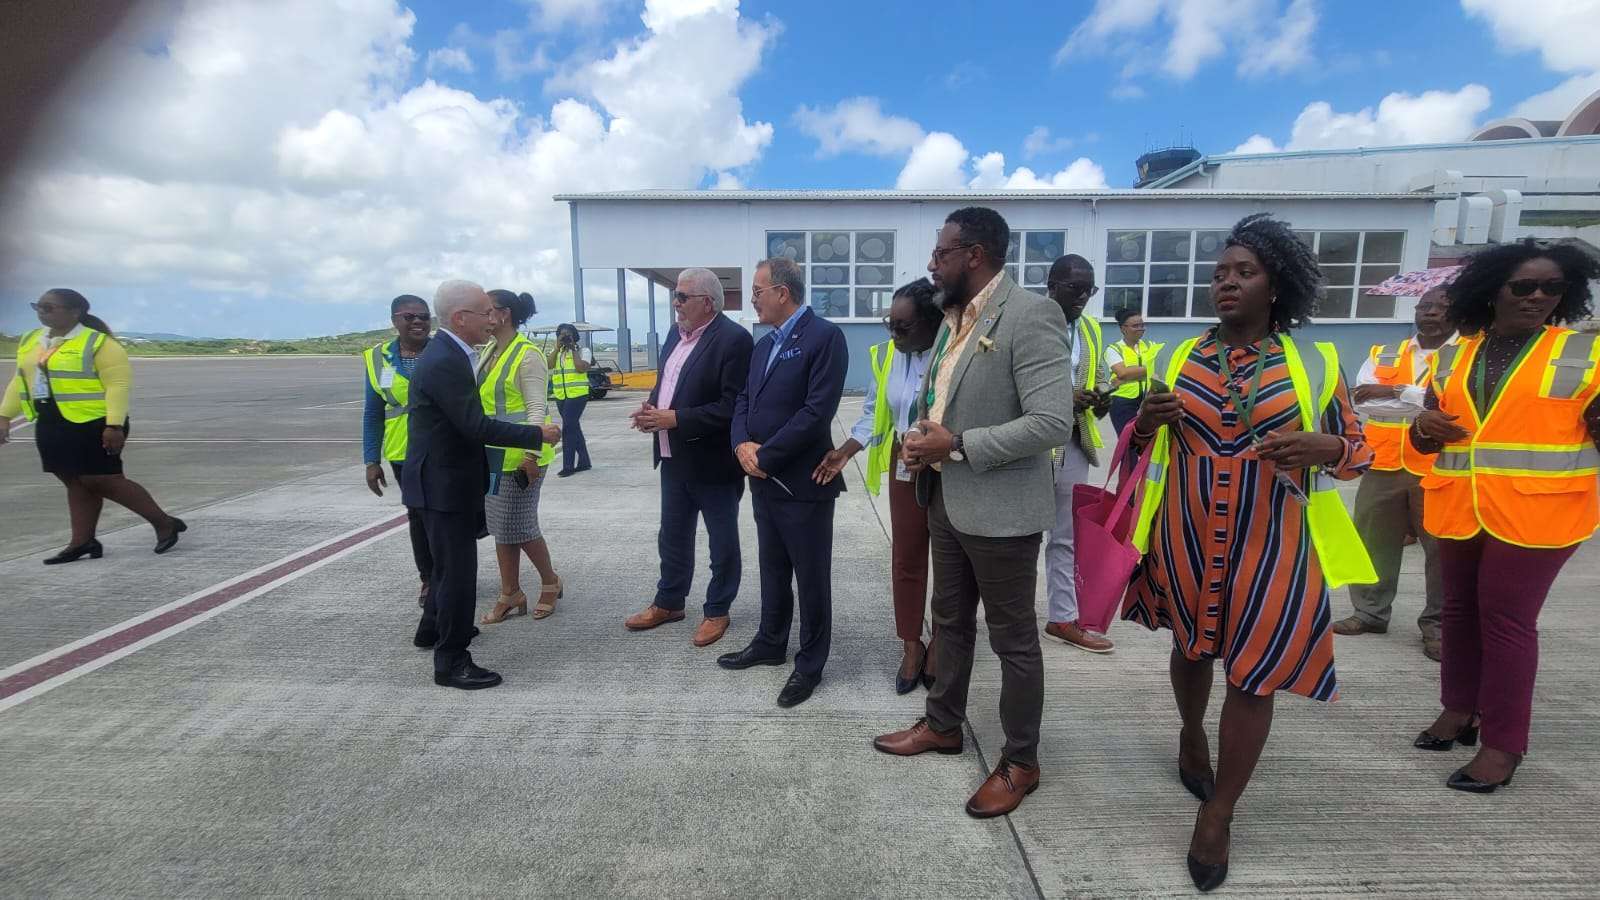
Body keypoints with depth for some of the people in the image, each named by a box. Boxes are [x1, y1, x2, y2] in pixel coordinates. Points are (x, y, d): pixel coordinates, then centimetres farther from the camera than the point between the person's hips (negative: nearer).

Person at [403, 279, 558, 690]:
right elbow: (475, 426, -28)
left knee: (449, 561, 25)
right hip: (444, 483, -11)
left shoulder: (450, 353, 8)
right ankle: (451, 661, 11)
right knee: (458, 570, -1)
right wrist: (537, 435, -21)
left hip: (448, 477, 11)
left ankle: (433, 629, 44)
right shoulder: (444, 362, -23)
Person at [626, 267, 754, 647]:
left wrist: (675, 419, -23)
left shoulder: (734, 339, -18)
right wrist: (651, 406, -3)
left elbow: (732, 406, -24)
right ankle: (669, 602, 37)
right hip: (674, 457, 8)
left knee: (722, 541, 10)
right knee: (672, 536, 20)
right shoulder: (677, 333, 9)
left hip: (713, 460, -8)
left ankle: (717, 611, 26)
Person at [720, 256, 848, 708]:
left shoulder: (825, 336, -13)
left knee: (811, 577, 7)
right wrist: (742, 444, -7)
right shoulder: (763, 344, 14)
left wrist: (765, 455, -17)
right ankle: (770, 643, 38)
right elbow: (743, 400, 13)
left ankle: (810, 664, 22)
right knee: (773, 569, 21)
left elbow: (818, 411, -21)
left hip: (803, 482, -8)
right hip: (764, 480, 8)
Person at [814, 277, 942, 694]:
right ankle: (912, 645, 28)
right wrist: (845, 451, -3)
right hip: (905, 470, 5)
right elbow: (875, 412, 6)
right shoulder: (887, 354, 1)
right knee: (905, 559, 12)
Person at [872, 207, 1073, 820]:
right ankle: (942, 724, 41)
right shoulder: (954, 318, 10)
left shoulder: (1030, 316, -17)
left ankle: (1020, 762, 28)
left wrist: (957, 445, -21)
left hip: (998, 508, -8)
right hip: (944, 497, 8)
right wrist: (921, 437, 1)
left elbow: (1053, 422, -24)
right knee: (949, 622, 21)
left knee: (1014, 640, 9)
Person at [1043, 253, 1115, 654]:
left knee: (1066, 537, 14)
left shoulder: (1092, 329, 14)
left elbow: (1100, 378, 19)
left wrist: (1101, 400, -4)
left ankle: (1063, 618, 26)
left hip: (1074, 443, 7)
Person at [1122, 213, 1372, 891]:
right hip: (1185, 541, 2)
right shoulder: (1180, 359, 3)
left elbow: (1358, 447, 3)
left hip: (1268, 549, -2)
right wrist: (1146, 420, -14)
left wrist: (1321, 447, -20)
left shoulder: (1313, 364, -2)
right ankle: (1192, 736, 50)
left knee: (1254, 675, 3)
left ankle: (1218, 817, 20)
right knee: (1191, 650, 19)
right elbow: (1144, 447, 9)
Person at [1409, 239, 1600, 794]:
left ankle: (1504, 742, 10)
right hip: (1460, 509, 4)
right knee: (1459, 609, 12)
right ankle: (1459, 709, 28)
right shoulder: (1452, 358, 9)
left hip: (1535, 513, -4)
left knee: (1507, 618, -2)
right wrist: (1425, 425, -7)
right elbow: (1426, 442, 13)